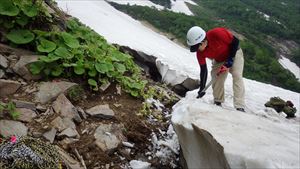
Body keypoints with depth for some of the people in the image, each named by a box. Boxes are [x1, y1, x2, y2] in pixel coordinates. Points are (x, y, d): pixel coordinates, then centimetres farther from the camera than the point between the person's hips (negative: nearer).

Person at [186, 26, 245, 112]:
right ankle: (218, 103, 13)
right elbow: (203, 70, -13)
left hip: (234, 53, -5)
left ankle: (240, 108, -24)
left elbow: (235, 41, -24)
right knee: (216, 79, -5)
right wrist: (202, 89, -15)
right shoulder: (200, 53, -22)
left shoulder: (216, 33, -38)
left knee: (237, 76, -21)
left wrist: (229, 61, -26)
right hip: (219, 60, 5)